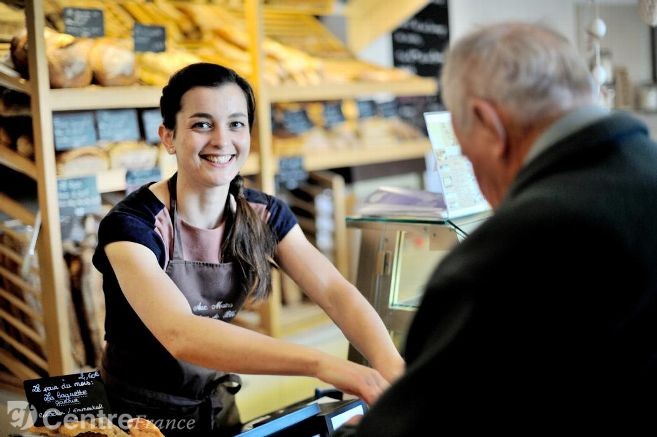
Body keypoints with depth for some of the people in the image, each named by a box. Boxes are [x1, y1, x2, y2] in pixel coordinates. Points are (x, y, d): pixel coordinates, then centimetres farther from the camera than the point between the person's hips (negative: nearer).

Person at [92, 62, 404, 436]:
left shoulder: (265, 216, -6)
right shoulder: (131, 226, -23)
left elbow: (335, 291, -17)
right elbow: (180, 334, -38)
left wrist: (390, 364, -38)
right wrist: (323, 364, -49)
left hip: (217, 406, 4)